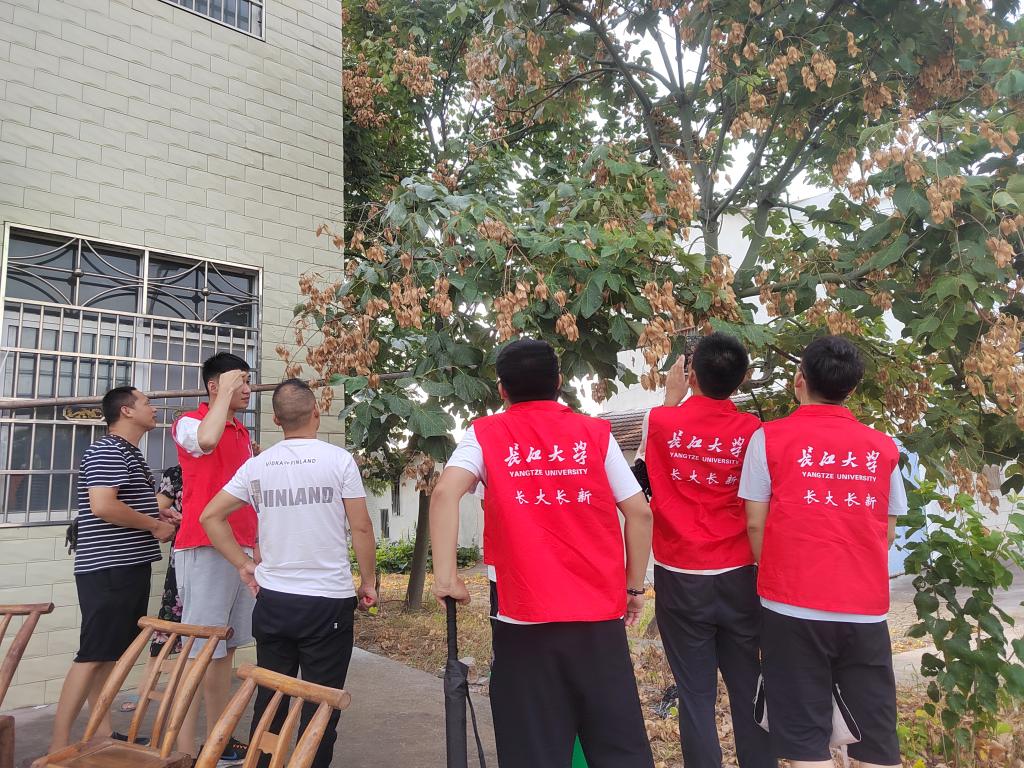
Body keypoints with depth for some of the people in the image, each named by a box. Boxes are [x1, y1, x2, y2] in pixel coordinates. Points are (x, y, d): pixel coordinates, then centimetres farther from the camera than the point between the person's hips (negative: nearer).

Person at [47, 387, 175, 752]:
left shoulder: (130, 454, 18)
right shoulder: (107, 451, -14)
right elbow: (103, 506, -27)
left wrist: (163, 517, 10)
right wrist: (155, 526, -16)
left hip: (128, 568, 10)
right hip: (108, 571, -10)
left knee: (111, 654, 14)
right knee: (93, 656, -5)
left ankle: (102, 733, 23)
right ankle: (59, 744, 3)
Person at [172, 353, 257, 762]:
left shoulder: (243, 433, 18)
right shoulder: (189, 422, -5)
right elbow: (206, 440, -31)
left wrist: (255, 547, 21)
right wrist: (226, 392, -16)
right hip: (204, 549, -8)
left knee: (226, 648, 13)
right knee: (200, 650, -5)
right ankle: (185, 749, 5)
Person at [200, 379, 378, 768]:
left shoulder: (257, 466, 1)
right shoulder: (338, 459, -9)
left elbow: (210, 516, 6)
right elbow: (361, 528, -8)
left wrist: (244, 564, 11)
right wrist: (368, 582, 3)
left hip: (273, 600, 4)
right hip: (329, 601, -4)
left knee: (269, 699, 18)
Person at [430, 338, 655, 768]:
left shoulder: (485, 435, 1)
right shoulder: (596, 433, 3)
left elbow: (444, 494, -15)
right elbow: (639, 513, 2)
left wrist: (445, 576, -12)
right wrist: (634, 586, 11)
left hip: (525, 618, -1)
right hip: (599, 613, 1)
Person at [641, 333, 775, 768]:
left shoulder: (661, 421, -9)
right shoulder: (752, 431, -7)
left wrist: (671, 398, 22)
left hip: (680, 579, -1)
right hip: (738, 578, 1)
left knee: (695, 695, 8)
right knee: (749, 689, 14)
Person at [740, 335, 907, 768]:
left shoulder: (770, 438, -5)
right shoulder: (884, 447, 4)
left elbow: (755, 523, -4)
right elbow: (887, 533, 10)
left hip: (793, 607, -3)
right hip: (866, 609, 3)